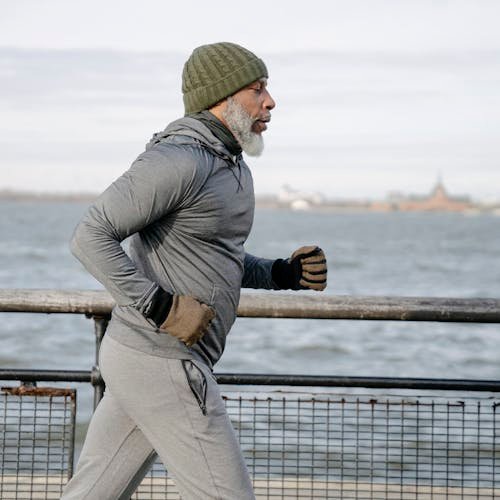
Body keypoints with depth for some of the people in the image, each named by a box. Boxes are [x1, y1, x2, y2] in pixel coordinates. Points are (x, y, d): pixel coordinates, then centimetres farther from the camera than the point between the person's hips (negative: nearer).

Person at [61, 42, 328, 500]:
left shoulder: (227, 163, 15)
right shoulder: (176, 160, -17)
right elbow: (92, 237, -21)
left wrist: (283, 274, 10)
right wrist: (161, 307, -24)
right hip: (162, 366, -10)